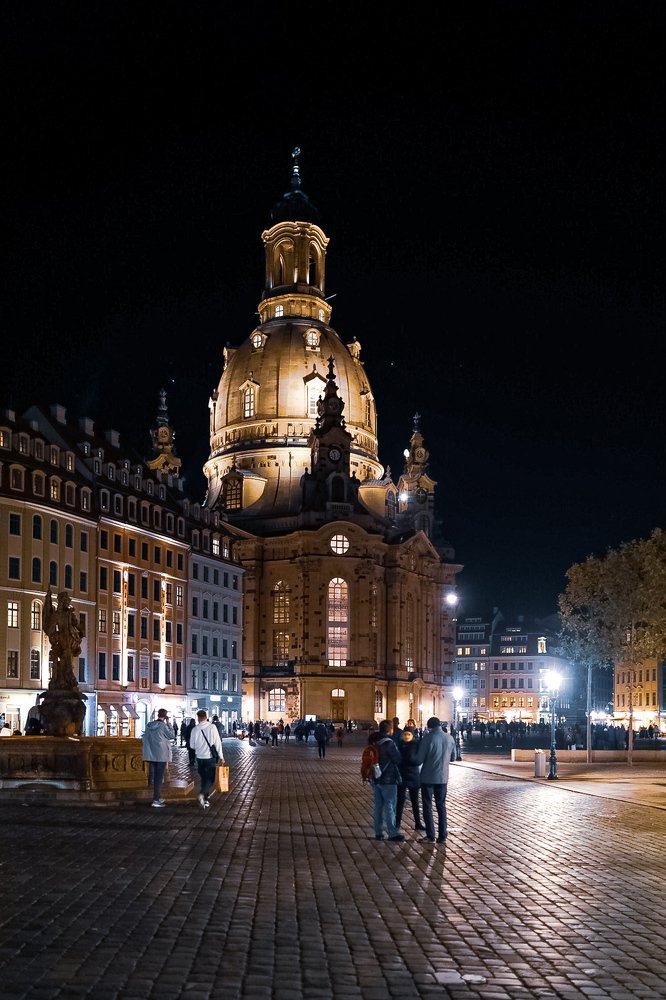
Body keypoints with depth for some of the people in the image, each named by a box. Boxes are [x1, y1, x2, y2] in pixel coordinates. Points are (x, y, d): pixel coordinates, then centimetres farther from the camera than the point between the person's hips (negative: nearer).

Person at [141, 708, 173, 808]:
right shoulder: (163, 726, -15)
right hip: (162, 755, -6)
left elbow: (144, 739, 9)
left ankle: (158, 797, 24)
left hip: (152, 755, 6)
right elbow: (170, 735, -4)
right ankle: (156, 800, -5)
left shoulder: (149, 725, 3)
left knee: (154, 776, 15)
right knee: (159, 777, -3)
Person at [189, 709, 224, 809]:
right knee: (211, 779, 3)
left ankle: (205, 800, 21)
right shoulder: (212, 727, -10)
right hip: (210, 757, -3)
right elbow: (217, 742, -8)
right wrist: (221, 756, 0)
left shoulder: (195, 729, -4)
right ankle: (202, 794, -20)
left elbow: (192, 745, 5)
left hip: (199, 757, 3)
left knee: (203, 778, 17)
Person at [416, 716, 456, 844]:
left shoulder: (428, 738, -15)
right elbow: (453, 758, 12)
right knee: (441, 806, 13)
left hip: (428, 777, -4)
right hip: (442, 777, 4)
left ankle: (430, 836, 6)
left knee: (427, 806, 6)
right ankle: (442, 836, 12)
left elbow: (419, 759, -13)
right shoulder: (450, 738, 0)